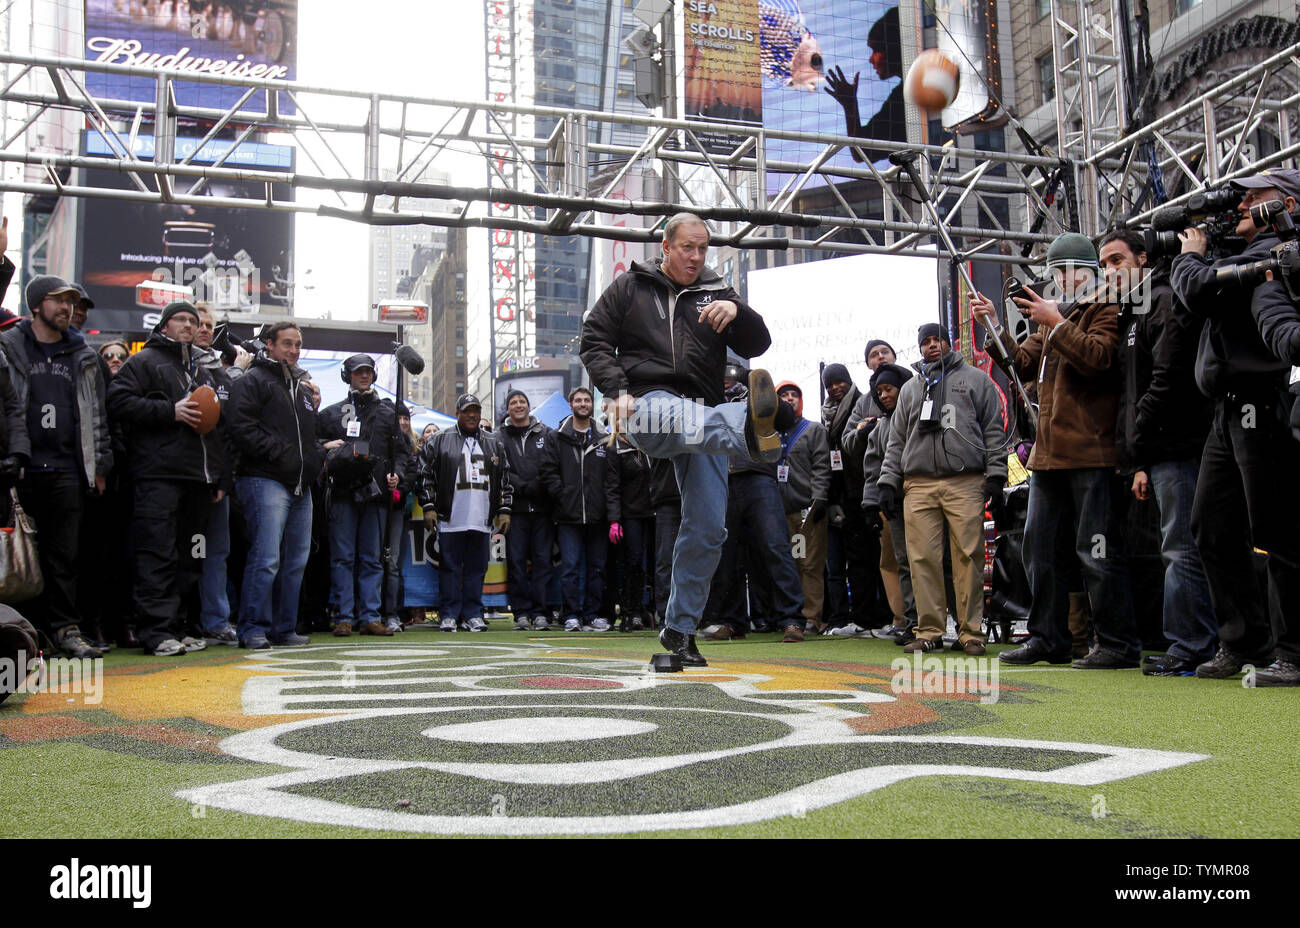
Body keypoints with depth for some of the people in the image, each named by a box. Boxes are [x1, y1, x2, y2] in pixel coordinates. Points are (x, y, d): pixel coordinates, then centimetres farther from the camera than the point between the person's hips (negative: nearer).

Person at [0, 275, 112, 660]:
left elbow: (96, 413, 17)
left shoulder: (82, 357, 15)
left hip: (66, 470, 3)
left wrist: (100, 465, 12)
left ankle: (65, 628, 8)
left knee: (64, 554, 3)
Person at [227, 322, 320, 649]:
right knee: (266, 558, -12)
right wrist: (277, 452, -16)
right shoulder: (253, 380, 0)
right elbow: (242, 429, -12)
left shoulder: (303, 386, 23)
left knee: (296, 561, 8)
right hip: (265, 480, -8)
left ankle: (284, 628, 15)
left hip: (300, 485, 8)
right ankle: (253, 628, -5)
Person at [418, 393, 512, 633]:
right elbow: (426, 475, 5)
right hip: (450, 519, -2)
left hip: (481, 520, 2)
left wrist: (504, 510, 9)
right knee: (450, 568, 1)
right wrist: (428, 507, -2)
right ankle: (448, 615, 8)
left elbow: (505, 480, 16)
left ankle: (473, 614, 13)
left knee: (477, 568, 6)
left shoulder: (494, 444, 15)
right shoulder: (439, 441, 7)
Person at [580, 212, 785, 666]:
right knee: (679, 419, -42)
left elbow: (758, 345, 5)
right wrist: (618, 390, -6)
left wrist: (738, 312, -16)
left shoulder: (717, 292, 16)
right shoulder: (629, 286, 12)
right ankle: (752, 428, -77)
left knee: (707, 529, -1)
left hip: (705, 416, 4)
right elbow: (594, 341, 10)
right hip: (649, 404, -3)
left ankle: (679, 628, 12)